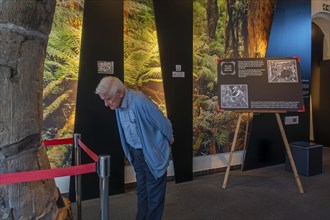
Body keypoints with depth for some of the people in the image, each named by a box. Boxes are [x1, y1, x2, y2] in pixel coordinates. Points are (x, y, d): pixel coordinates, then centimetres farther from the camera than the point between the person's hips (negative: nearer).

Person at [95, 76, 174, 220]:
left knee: (154, 192, 9)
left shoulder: (139, 102, -32)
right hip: (135, 152, 7)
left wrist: (170, 139, -2)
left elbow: (163, 123, -20)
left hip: (153, 153, -7)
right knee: (141, 189, 22)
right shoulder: (119, 103, -6)